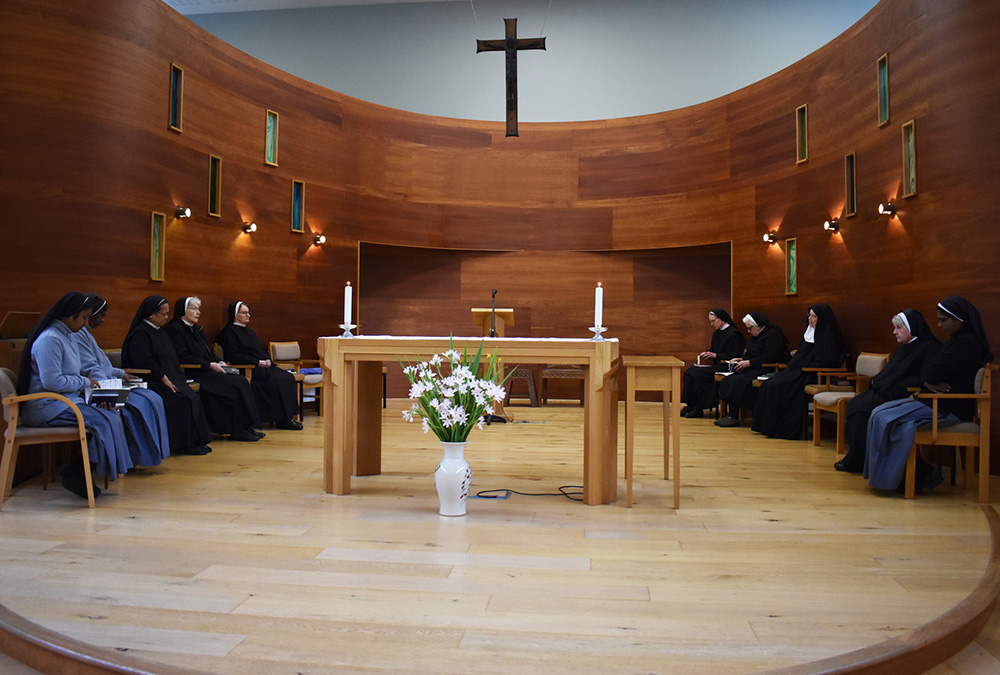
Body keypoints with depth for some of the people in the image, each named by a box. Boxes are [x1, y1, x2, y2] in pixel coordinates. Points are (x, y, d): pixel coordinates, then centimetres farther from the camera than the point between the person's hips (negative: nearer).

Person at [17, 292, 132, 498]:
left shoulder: (65, 336, 16)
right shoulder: (50, 339, -16)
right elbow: (51, 381, -23)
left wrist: (84, 384, 4)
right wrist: (83, 382, -10)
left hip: (64, 401, 10)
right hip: (48, 407, -10)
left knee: (114, 417, -8)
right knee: (105, 420, -23)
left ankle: (76, 472, -6)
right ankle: (75, 473, -10)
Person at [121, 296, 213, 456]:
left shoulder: (159, 332, 19)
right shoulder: (140, 334, -10)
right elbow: (144, 361, -20)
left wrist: (178, 378, 10)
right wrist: (164, 378, -20)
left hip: (168, 379, 9)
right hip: (152, 382, -9)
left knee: (192, 397, -11)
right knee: (182, 400, -25)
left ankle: (195, 441, -11)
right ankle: (183, 445, -18)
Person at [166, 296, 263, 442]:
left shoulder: (196, 329, 22)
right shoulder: (175, 329, -6)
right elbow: (182, 357, -16)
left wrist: (219, 362, 3)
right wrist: (210, 365, -19)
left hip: (207, 371, 9)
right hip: (193, 375, -9)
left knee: (241, 380, -14)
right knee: (234, 385, -24)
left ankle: (245, 427, -15)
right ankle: (237, 431, -16)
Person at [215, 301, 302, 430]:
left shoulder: (248, 332, 27)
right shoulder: (229, 332, -1)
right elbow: (235, 356, -13)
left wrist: (267, 360, 3)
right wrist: (258, 362, -15)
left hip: (263, 367, 8)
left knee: (288, 378, -15)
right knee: (277, 380, -28)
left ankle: (288, 417, -20)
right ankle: (282, 420, -22)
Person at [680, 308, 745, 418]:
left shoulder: (733, 334, -10)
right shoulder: (716, 333, 17)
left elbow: (733, 357, -14)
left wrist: (715, 355, -16)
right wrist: (706, 353, 4)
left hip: (726, 367, -9)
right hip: (717, 365, 9)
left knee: (697, 373, -25)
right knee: (689, 372, -13)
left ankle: (697, 409, -16)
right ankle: (690, 406, -16)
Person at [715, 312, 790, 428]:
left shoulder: (773, 335, -9)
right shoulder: (755, 336, 21)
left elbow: (770, 357, -19)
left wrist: (749, 362, -18)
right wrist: (742, 360, 6)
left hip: (766, 370, -9)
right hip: (753, 368, 10)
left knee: (737, 381, -28)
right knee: (728, 380, -14)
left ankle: (734, 417, -22)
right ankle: (731, 414, -20)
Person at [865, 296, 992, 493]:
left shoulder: (966, 344, -16)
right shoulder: (957, 340, 17)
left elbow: (932, 372, -22)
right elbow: (927, 373, 14)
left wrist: (928, 379, 0)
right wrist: (928, 382, -7)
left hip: (948, 408, -10)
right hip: (935, 401, 10)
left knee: (884, 418, -18)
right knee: (880, 414, -1)